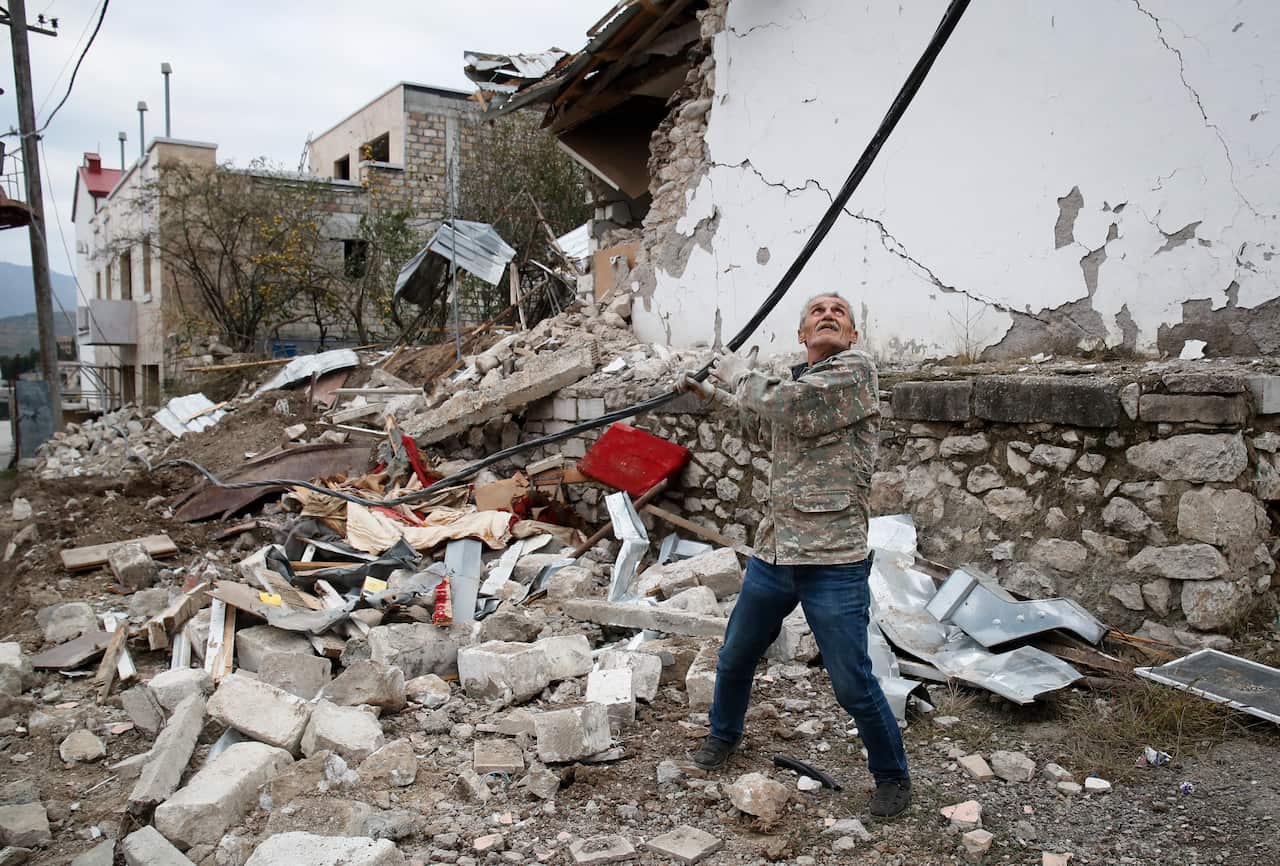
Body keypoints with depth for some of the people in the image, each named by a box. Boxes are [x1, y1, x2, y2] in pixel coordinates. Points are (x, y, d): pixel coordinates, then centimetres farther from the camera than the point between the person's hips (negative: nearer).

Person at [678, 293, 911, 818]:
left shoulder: (856, 371, -10)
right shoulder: (795, 382, 12)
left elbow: (783, 406, -19)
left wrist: (737, 374, -3)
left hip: (833, 564, -7)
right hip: (772, 555, 7)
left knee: (854, 687, 0)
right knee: (734, 659, 21)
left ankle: (892, 775, 25)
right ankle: (724, 733, 48)